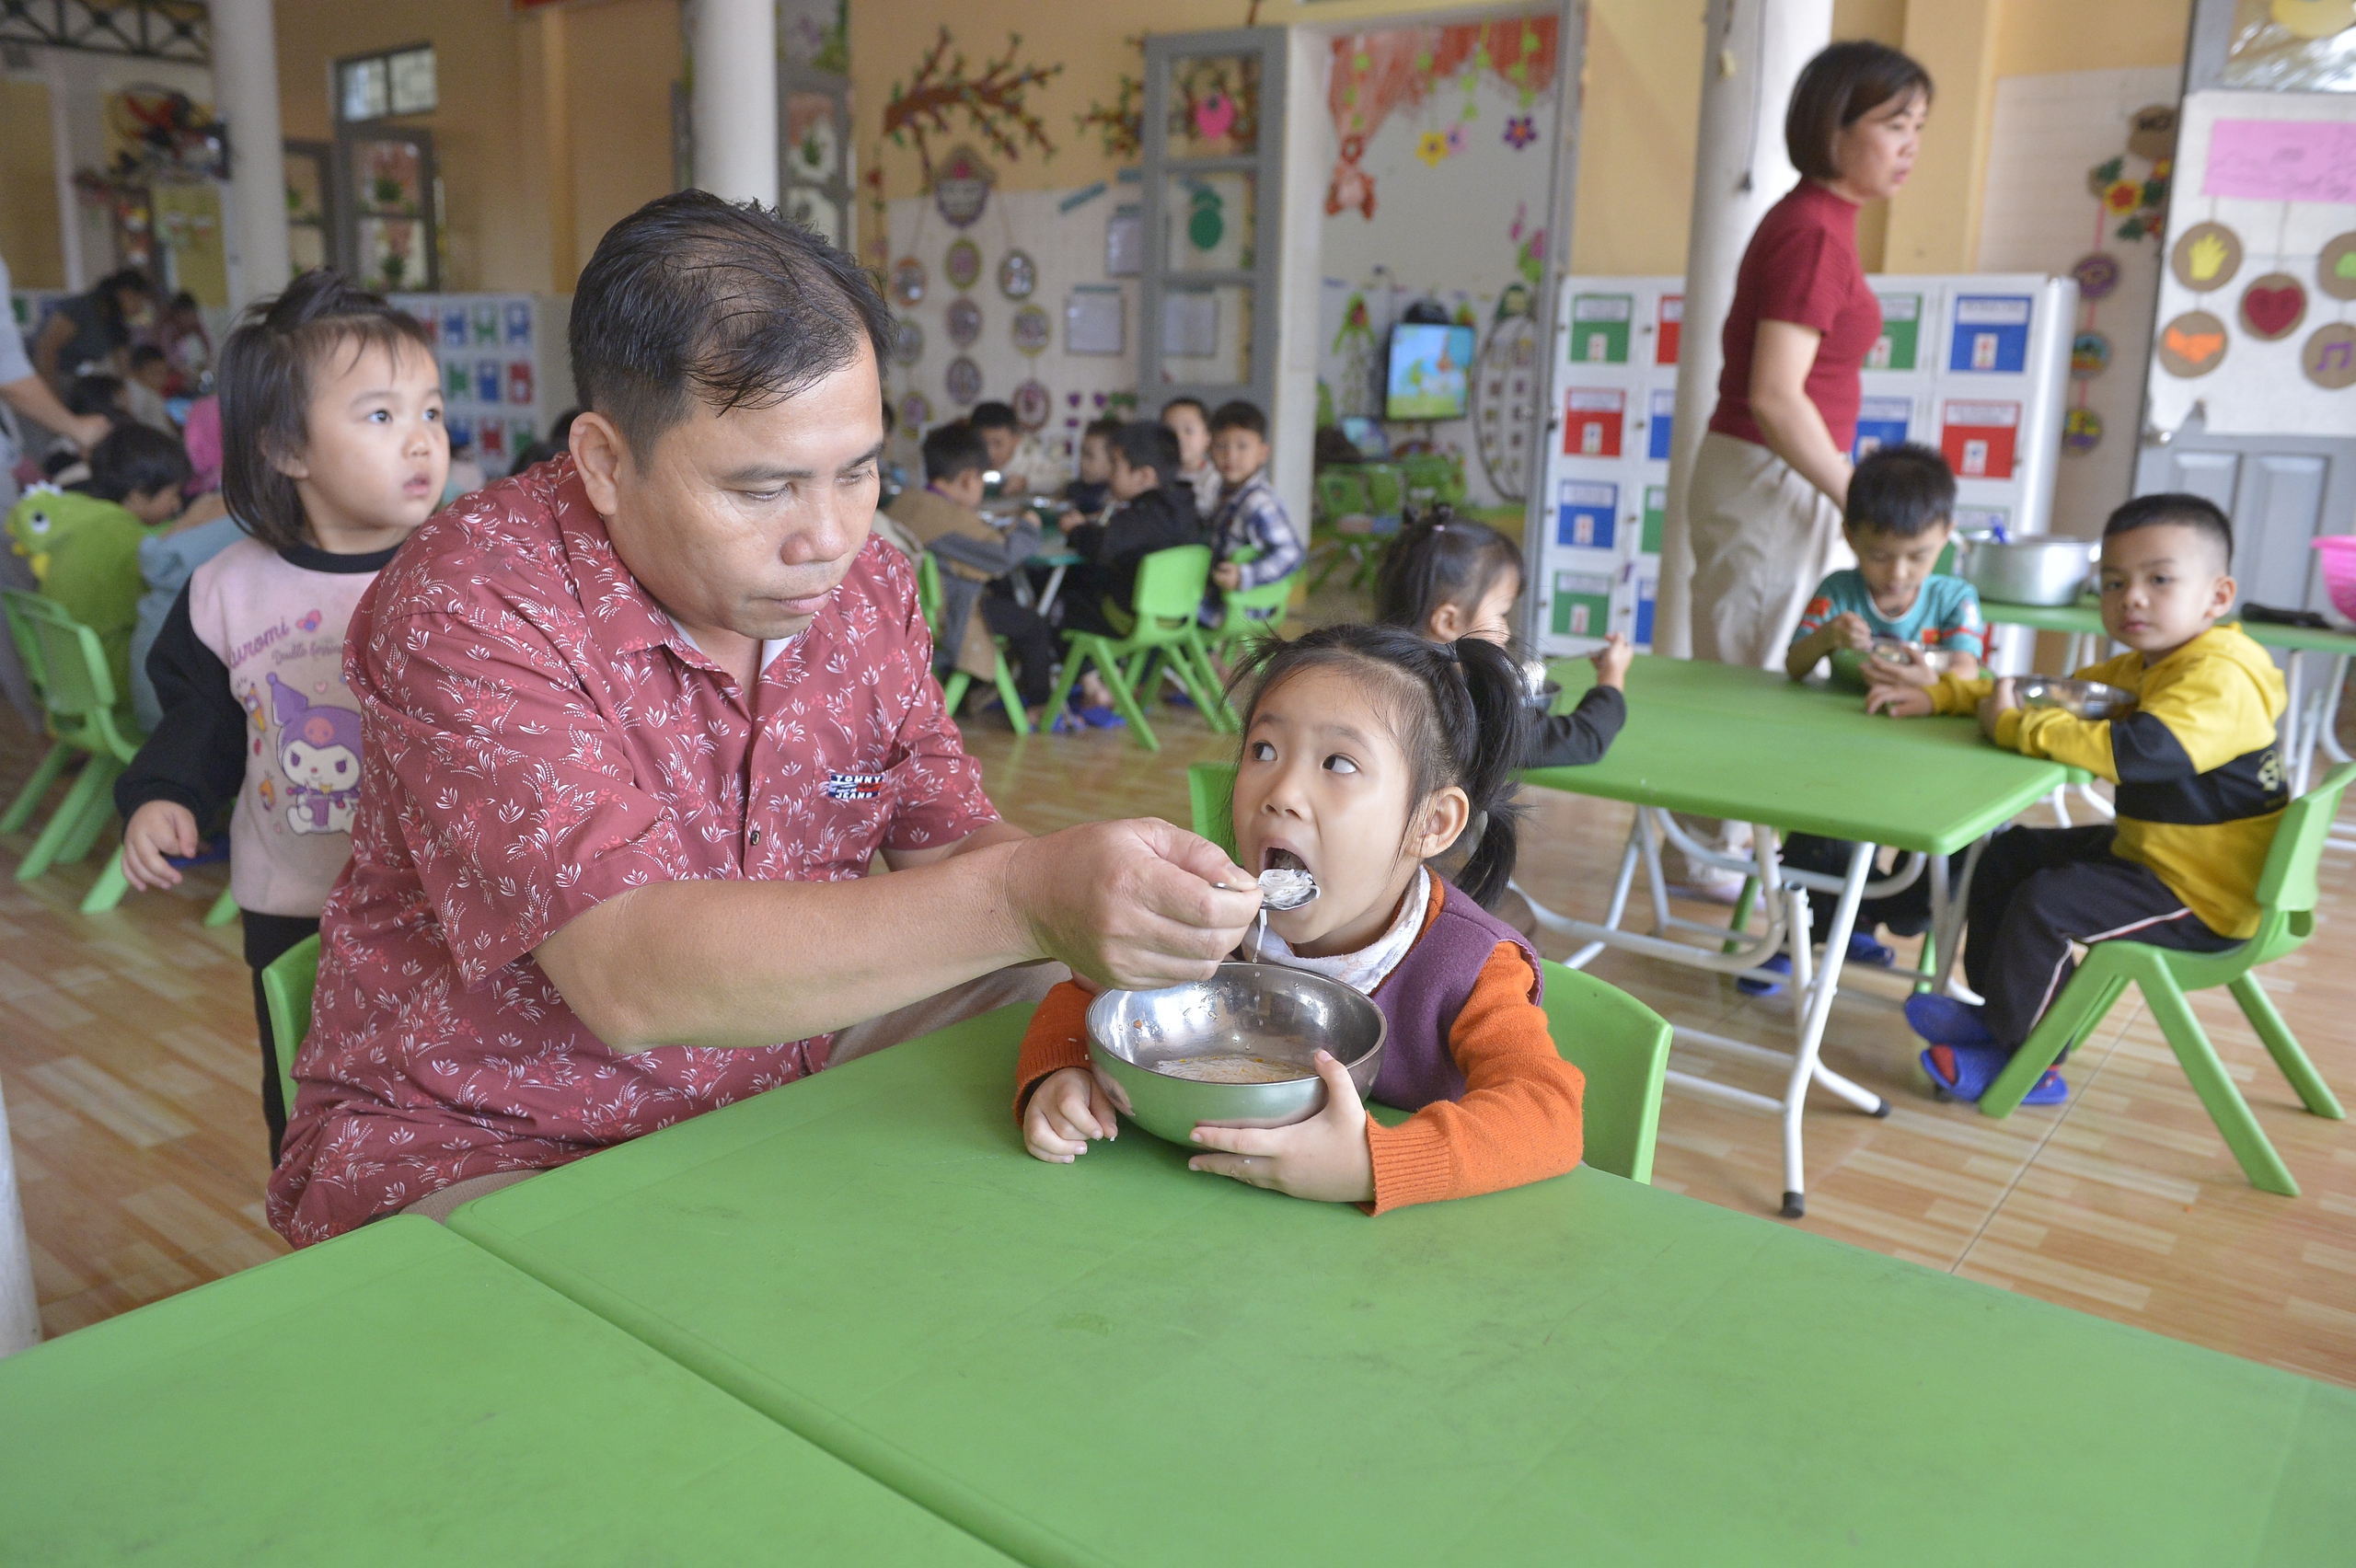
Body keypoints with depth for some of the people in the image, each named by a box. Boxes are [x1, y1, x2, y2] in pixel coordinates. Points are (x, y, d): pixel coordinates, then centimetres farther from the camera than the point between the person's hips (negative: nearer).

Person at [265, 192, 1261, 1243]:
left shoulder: (867, 586, -2)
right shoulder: (465, 606, -23)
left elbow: (945, 842, 2)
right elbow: (627, 975, -33)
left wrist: (1094, 903, -21)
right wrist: (1020, 899, -41)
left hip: (784, 1074, 6)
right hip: (486, 1153, -5)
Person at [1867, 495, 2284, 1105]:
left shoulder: (2220, 680, -26)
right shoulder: (2140, 668, 7)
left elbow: (2135, 750, -40)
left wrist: (2013, 726, -29)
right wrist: (1939, 696, -3)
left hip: (2204, 898, -11)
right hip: (2146, 852, 11)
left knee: (2045, 904, -22)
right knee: (2008, 855, 13)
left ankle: (2022, 1058, -1)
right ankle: (1999, 1008, 20)